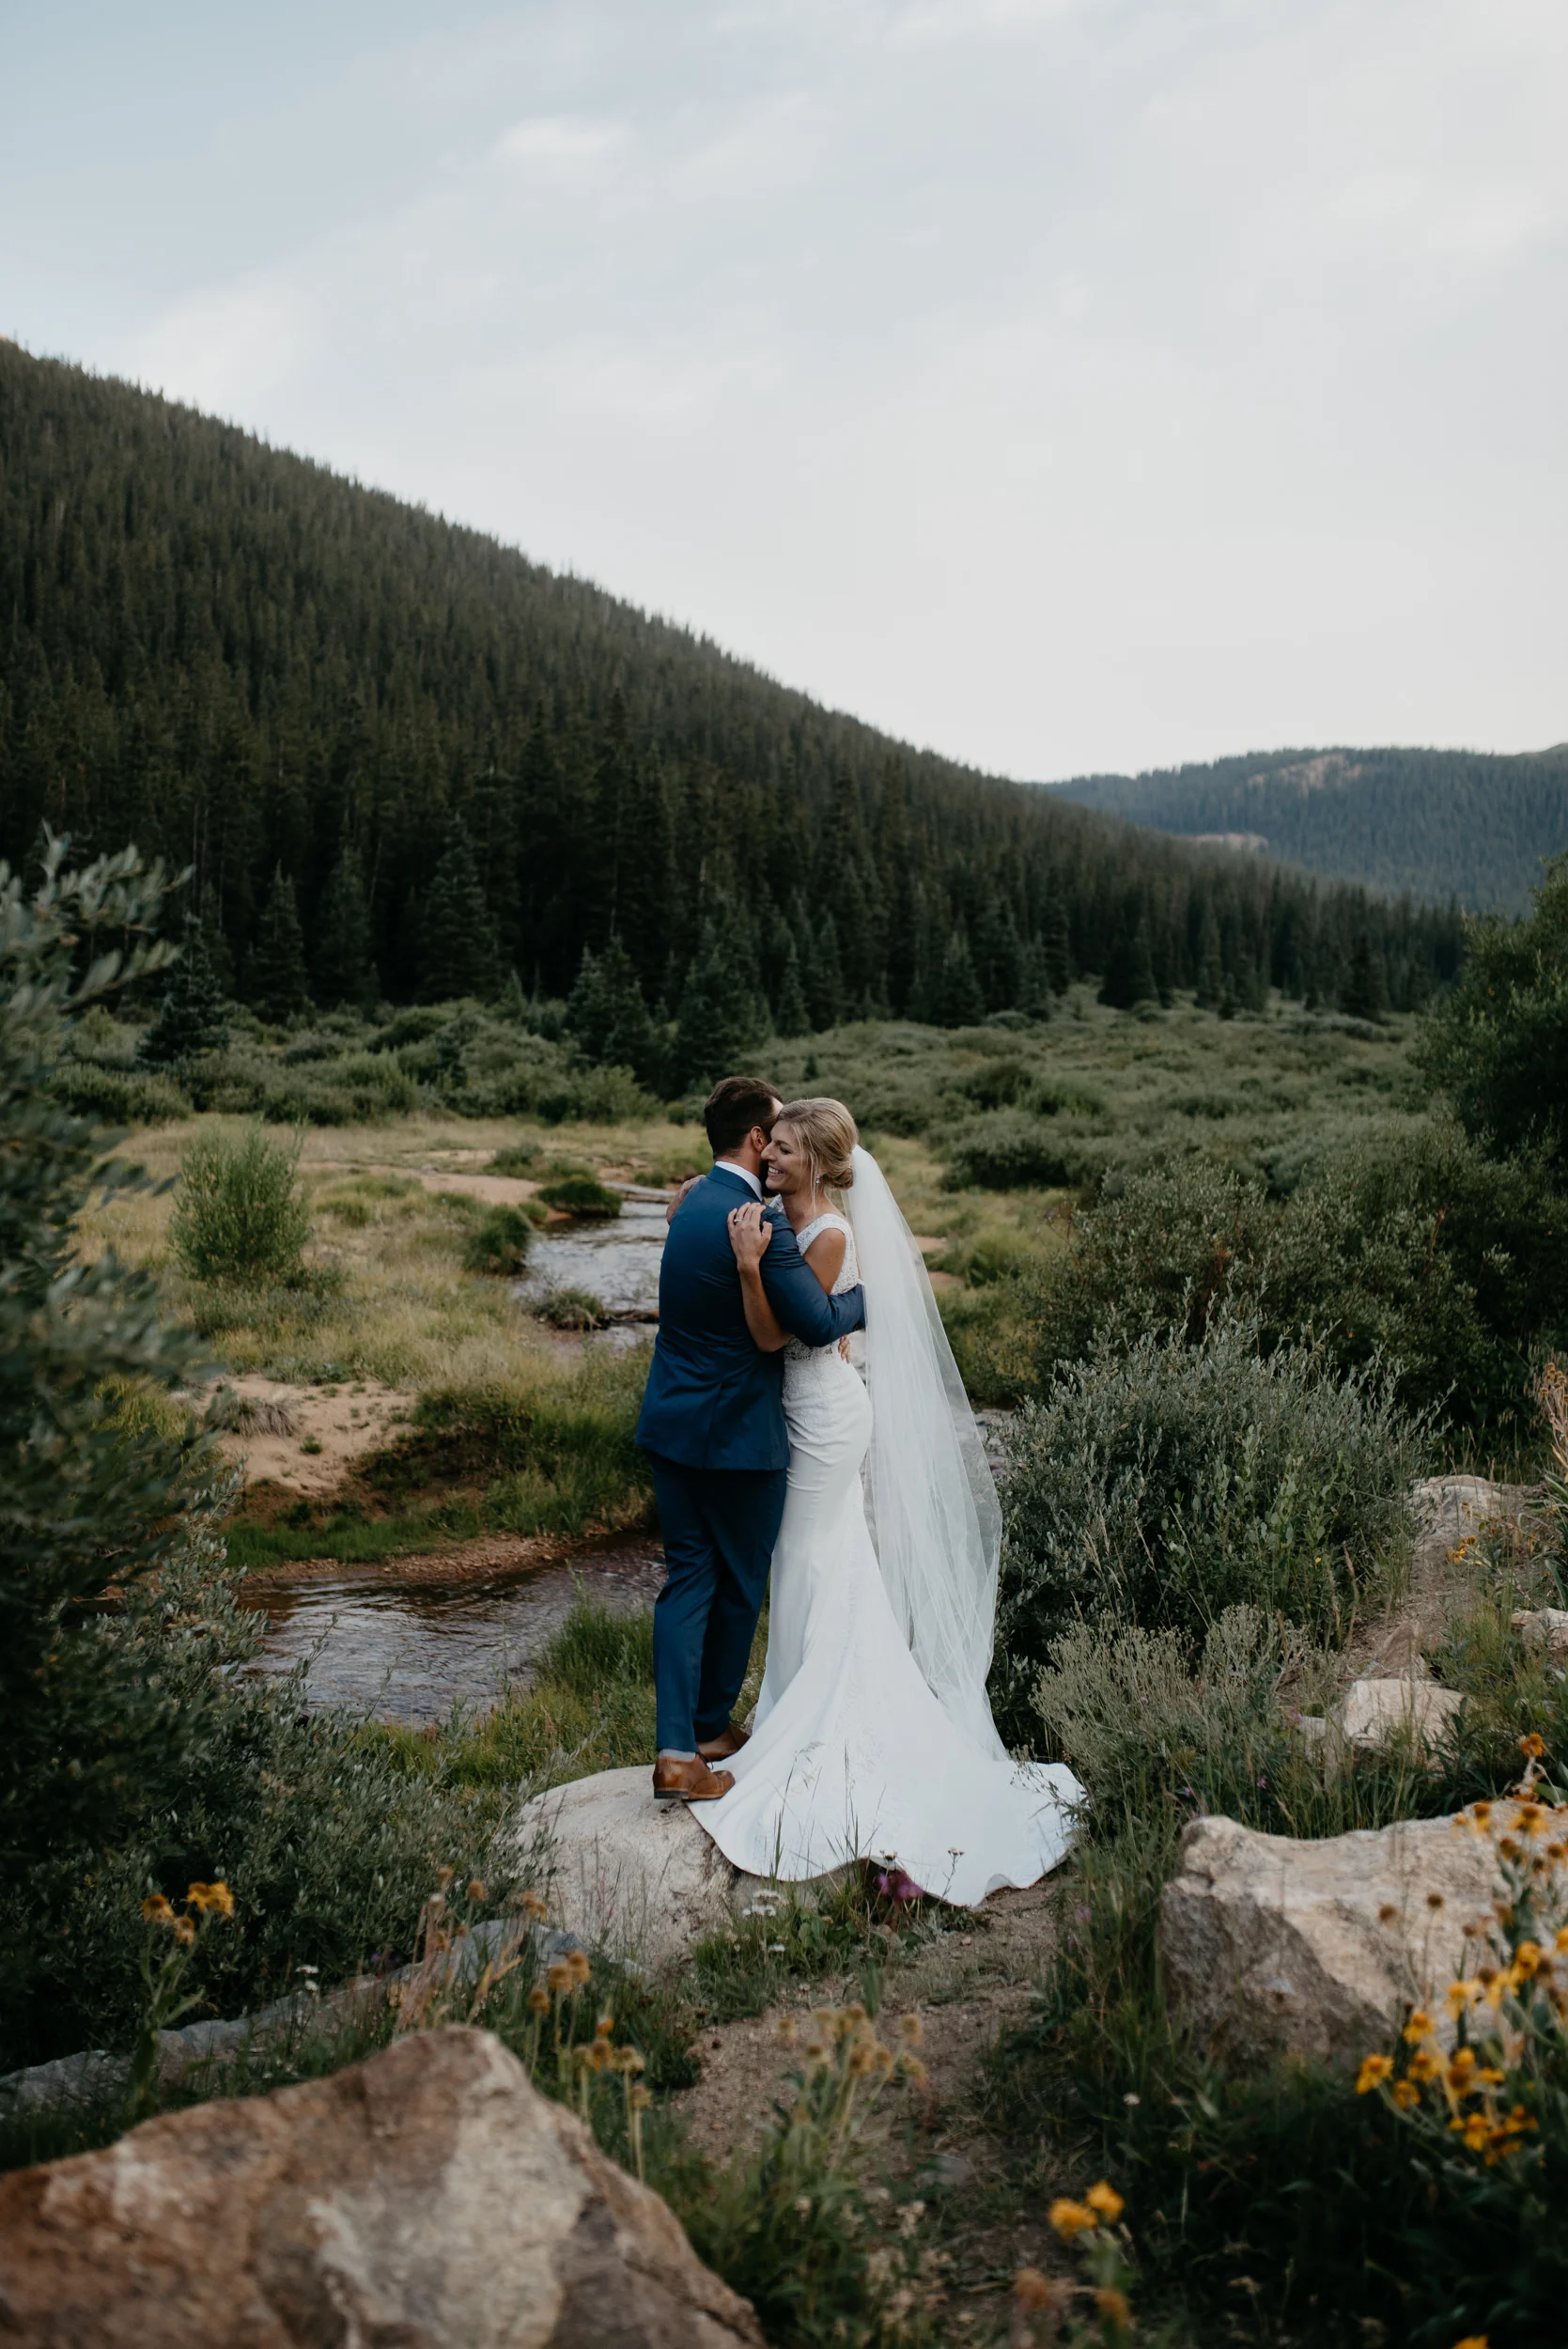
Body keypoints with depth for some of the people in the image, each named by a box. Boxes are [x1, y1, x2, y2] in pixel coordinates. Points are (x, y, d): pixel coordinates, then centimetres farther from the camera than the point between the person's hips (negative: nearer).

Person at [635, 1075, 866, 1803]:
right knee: (739, 1586, 12)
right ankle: (709, 1727, 27)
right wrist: (865, 1293, -2)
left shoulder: (691, 1203, 8)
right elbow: (817, 1321, -21)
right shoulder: (757, 1220, -20)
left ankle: (676, 1752, 7)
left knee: (687, 1578, 10)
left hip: (672, 1423, 8)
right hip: (738, 1434, -8)